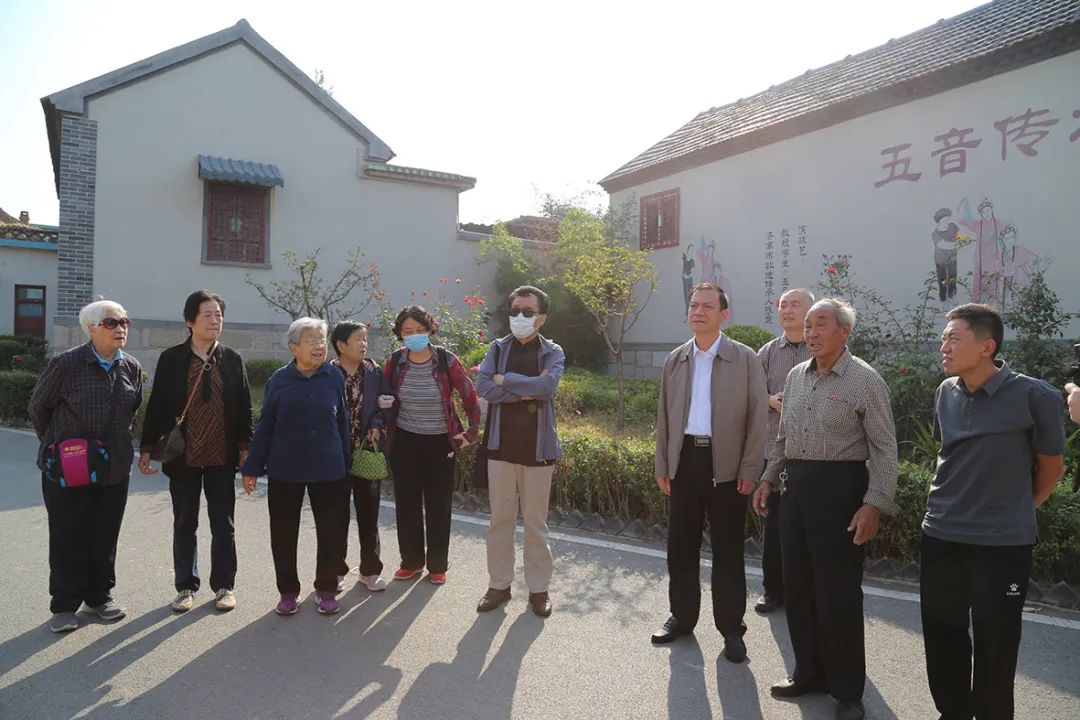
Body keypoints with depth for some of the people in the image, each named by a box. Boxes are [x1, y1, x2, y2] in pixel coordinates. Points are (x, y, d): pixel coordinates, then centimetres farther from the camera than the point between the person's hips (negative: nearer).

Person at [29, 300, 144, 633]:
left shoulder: (132, 367, -1)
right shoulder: (64, 364, -13)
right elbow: (38, 408, 1)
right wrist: (53, 444, 7)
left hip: (115, 469, 4)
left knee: (105, 537, 13)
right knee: (67, 539, 6)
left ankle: (100, 595, 29)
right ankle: (64, 605, 20)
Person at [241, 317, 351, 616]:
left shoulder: (335, 378, -1)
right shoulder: (280, 380, -2)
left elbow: (343, 424, 4)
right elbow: (264, 427, 2)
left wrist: (346, 464, 6)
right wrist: (252, 468, 1)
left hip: (329, 470, 0)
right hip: (285, 471, 0)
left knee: (332, 531, 5)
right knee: (283, 533, 9)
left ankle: (326, 589, 23)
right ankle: (288, 591, 26)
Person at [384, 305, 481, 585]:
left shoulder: (446, 360, -10)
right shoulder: (395, 362, -3)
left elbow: (470, 395, -3)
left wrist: (472, 431, -6)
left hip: (440, 443, -2)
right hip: (404, 443, 2)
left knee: (438, 506, 5)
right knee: (407, 504, 9)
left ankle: (437, 565, 20)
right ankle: (411, 561, 25)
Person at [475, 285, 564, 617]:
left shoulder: (552, 352, 1)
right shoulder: (497, 348, 6)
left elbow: (548, 385, -19)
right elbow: (483, 386, -10)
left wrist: (506, 380, -12)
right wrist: (527, 390, -15)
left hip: (538, 447, -2)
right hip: (501, 446, 2)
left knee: (536, 522, 8)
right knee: (500, 519, 10)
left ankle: (538, 588, 20)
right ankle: (499, 584, 23)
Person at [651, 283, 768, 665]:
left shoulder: (745, 359, -2)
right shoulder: (674, 360, 8)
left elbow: (758, 417, -4)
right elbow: (664, 416, 11)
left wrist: (750, 470, -8)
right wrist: (662, 466, 8)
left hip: (726, 464, -3)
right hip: (684, 460, 4)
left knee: (727, 550, 6)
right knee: (680, 546, 11)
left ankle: (731, 627, 20)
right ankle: (682, 616, 27)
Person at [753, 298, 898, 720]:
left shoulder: (866, 380, -9)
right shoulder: (795, 376, 10)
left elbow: (885, 449, -10)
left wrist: (874, 504, -17)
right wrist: (768, 479, 12)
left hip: (839, 488, -6)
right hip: (796, 486, 6)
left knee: (838, 593, 3)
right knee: (797, 586, 14)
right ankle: (809, 673, 31)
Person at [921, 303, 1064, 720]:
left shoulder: (1034, 397, -14)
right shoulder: (946, 393, 1)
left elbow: (1051, 468, 0)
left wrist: (1016, 512, 10)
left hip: (1003, 544, -4)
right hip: (941, 536, 5)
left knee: (994, 647, 10)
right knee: (942, 638, 16)